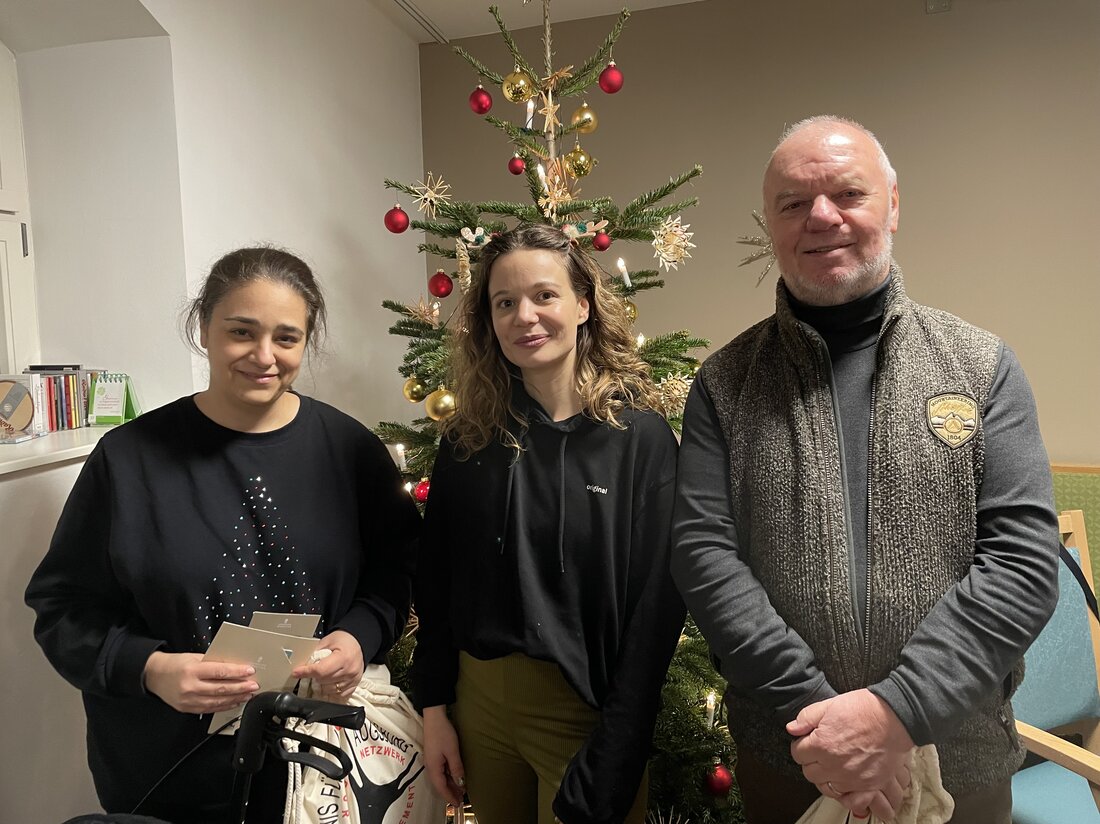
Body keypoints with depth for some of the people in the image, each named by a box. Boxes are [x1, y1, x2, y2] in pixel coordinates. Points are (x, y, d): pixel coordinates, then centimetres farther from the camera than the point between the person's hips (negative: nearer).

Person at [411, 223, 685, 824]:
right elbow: (435, 583, 5)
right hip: (478, 701, 4)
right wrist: (434, 710, 2)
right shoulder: (467, 439, -1)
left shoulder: (640, 438, -12)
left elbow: (656, 609, -13)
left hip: (587, 712, -3)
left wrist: (607, 774, -13)